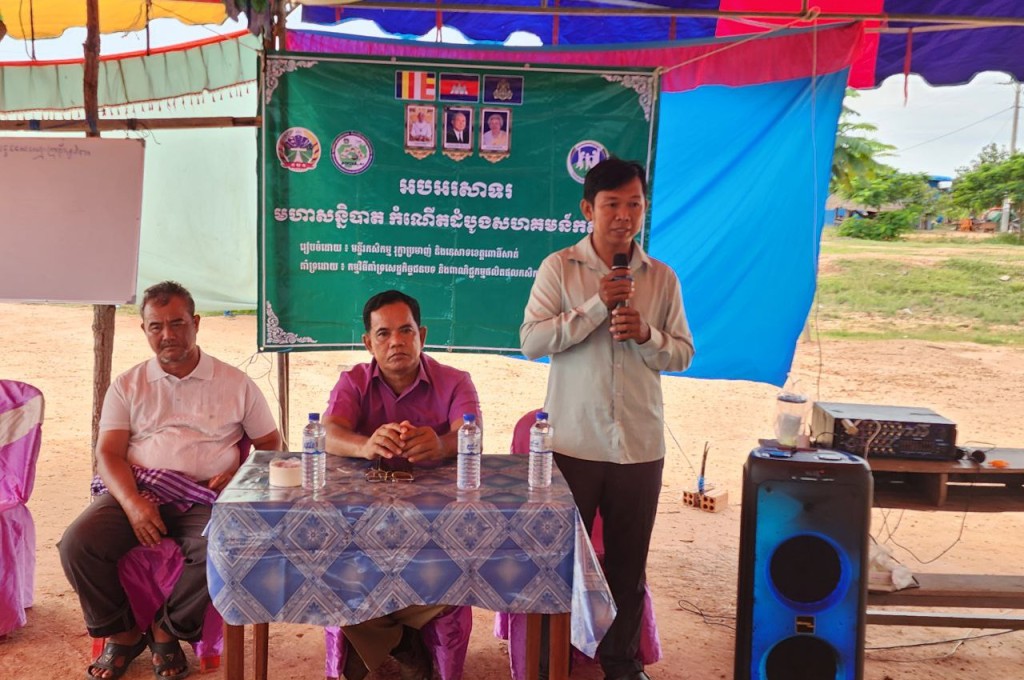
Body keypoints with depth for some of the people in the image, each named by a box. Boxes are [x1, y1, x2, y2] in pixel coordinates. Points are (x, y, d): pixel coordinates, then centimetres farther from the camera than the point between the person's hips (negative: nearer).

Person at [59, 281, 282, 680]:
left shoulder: (235, 384, 10)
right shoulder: (127, 386, 13)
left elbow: (269, 442, 12)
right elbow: (108, 454, 3)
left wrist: (239, 473, -9)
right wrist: (133, 503, -16)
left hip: (202, 500, -1)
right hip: (135, 493, 2)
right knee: (77, 543, -24)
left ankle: (169, 631, -4)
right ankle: (123, 633, 2)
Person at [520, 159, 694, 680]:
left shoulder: (662, 278, 5)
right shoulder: (558, 268, -3)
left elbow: (683, 354, 7)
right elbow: (531, 342, -11)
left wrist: (645, 334, -13)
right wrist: (597, 306, -18)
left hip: (641, 445, 2)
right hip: (574, 441, -2)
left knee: (628, 562, 13)